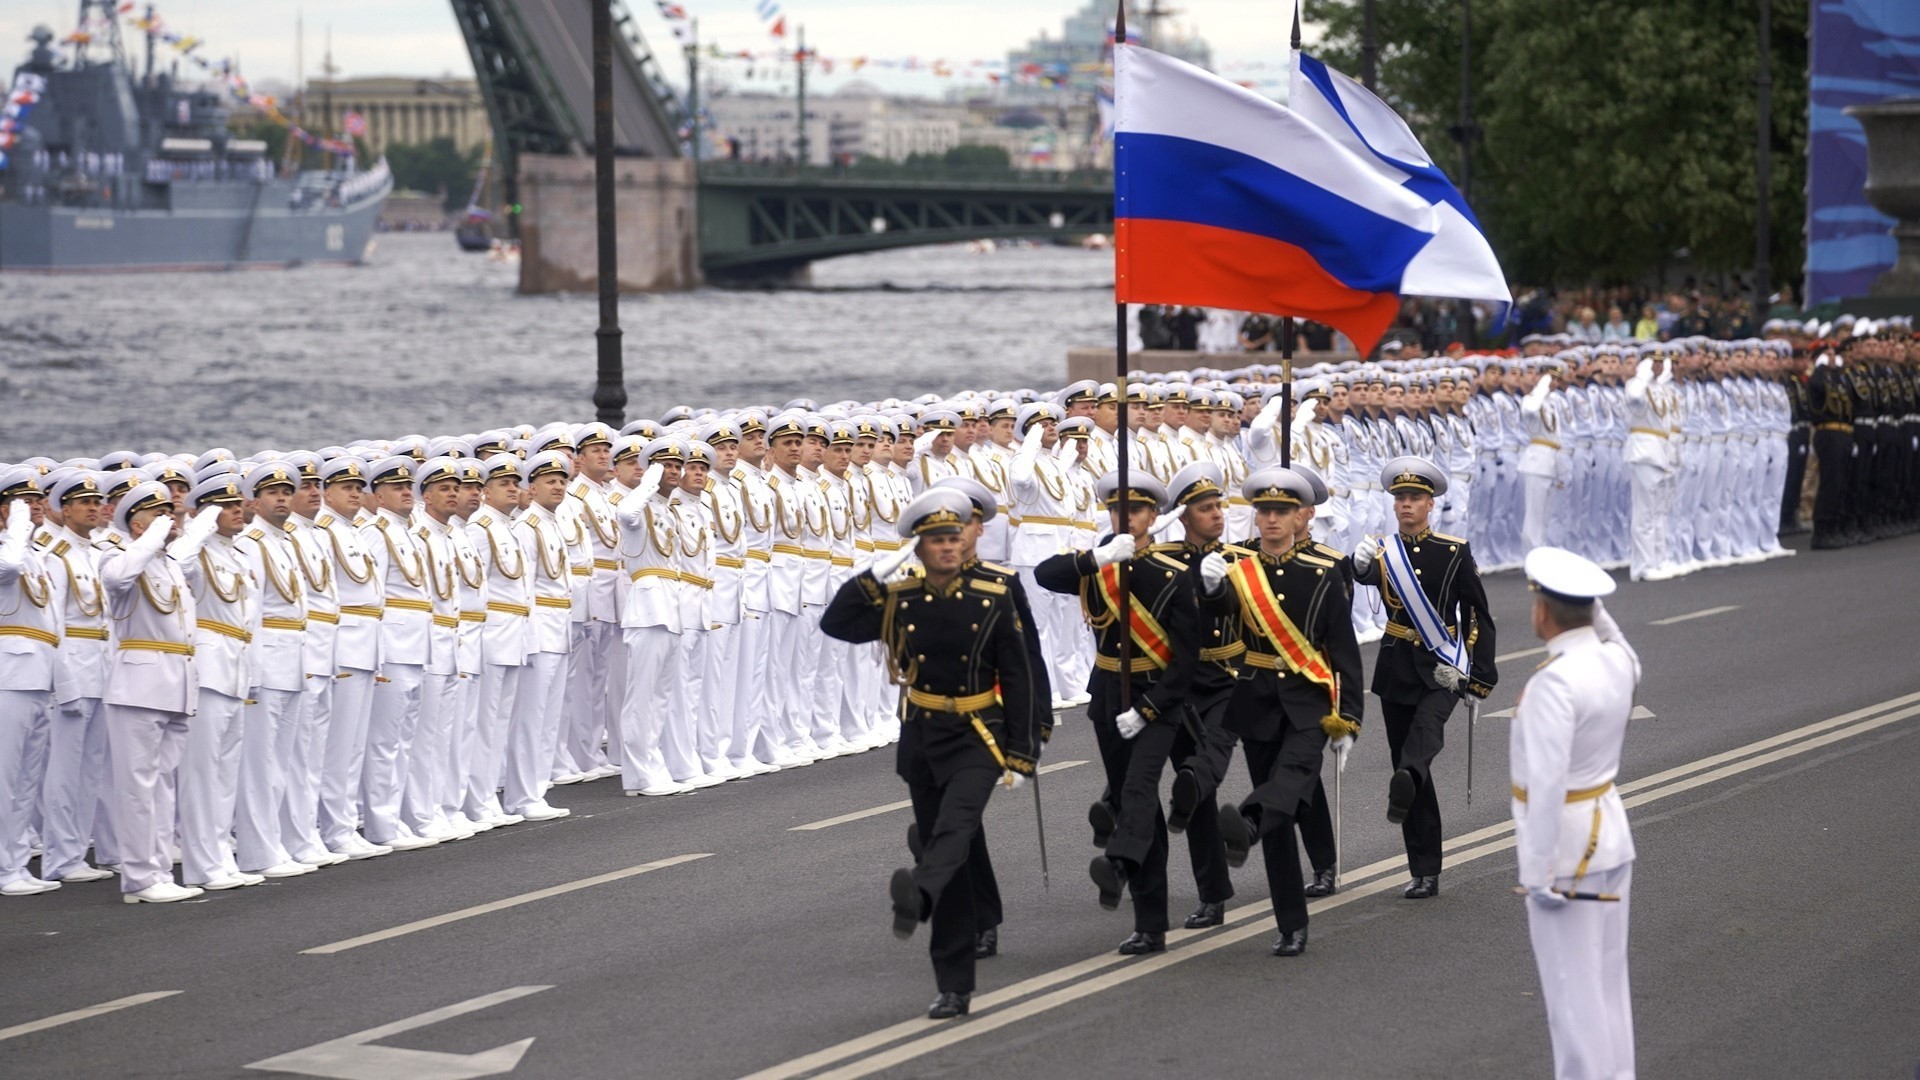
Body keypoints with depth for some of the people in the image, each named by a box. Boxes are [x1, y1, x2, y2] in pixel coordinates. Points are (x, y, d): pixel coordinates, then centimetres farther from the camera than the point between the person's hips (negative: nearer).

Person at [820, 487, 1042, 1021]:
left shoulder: (994, 600, -4)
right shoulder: (898, 600, 0)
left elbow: (1018, 680, -1)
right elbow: (834, 624, -11)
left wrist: (1020, 755, -5)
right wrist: (878, 572, -15)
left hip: (977, 738, -2)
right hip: (920, 738, 3)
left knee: (955, 825, -31)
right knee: (946, 857, 6)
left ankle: (916, 894, -57)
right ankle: (954, 985, 10)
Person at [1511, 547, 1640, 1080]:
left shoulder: (1554, 682, -25)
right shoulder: (1617, 659, 0)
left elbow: (1547, 783, -29)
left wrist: (1538, 874, -25)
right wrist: (1595, 607, 17)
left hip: (1568, 851, -9)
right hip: (1610, 835, 9)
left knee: (1573, 991, 1)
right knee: (1607, 982, 17)